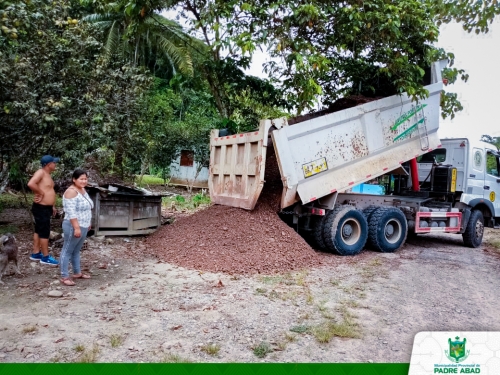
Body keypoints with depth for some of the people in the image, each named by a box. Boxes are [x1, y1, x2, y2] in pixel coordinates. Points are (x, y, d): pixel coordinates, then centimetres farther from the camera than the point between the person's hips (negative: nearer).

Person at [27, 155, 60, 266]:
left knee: (39, 231, 17)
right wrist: (40, 193, -20)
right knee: (45, 232, -3)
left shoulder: (47, 174, 13)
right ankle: (45, 257, 6)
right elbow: (31, 184, -33)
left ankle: (35, 254, 28)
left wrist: (52, 206, 19)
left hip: (46, 208, 10)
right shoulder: (41, 172, -16)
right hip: (41, 208, -10)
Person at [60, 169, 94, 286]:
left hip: (83, 227, 9)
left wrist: (87, 223, 23)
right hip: (74, 227, -9)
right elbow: (71, 212, -24)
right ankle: (64, 276, 7)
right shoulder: (71, 192, -18)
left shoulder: (83, 190, 11)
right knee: (67, 251, 1)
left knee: (76, 250, 18)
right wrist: (76, 228, -27)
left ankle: (77, 273, 28)